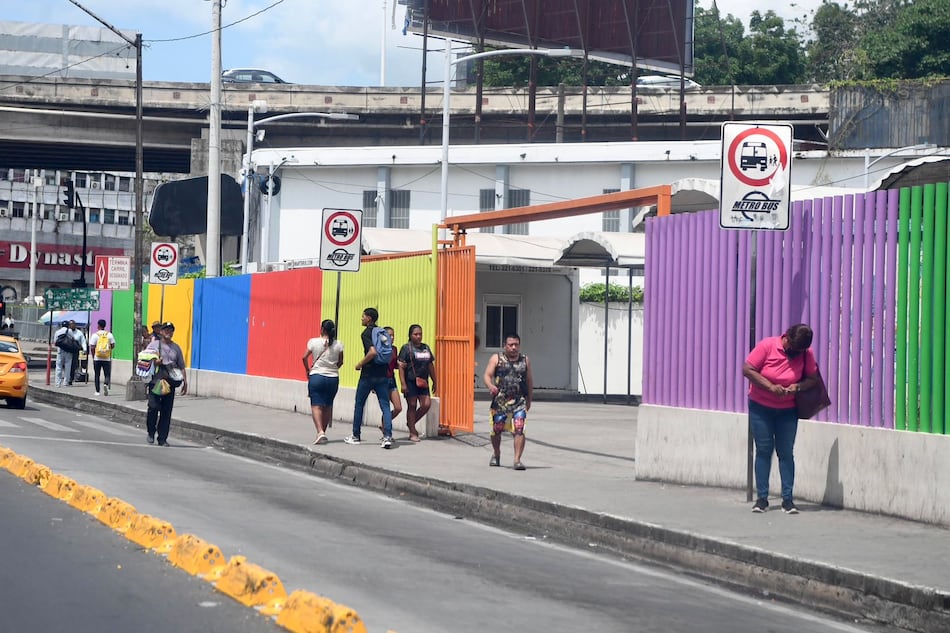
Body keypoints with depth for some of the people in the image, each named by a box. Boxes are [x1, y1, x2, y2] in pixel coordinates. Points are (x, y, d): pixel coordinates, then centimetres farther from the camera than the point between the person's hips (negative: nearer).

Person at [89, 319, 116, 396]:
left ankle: (97, 391, 10)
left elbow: (92, 347, -7)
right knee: (107, 374, 5)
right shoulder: (109, 335, 0)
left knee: (97, 375, 9)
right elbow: (113, 345, 1)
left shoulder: (95, 335, -5)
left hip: (97, 358, -1)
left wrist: (93, 357, 5)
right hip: (107, 358, 1)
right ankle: (106, 384, -24)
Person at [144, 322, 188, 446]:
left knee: (166, 411, 1)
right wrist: (155, 361, -16)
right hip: (155, 381, -3)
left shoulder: (176, 347, 15)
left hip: (170, 383, 3)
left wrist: (185, 382, 7)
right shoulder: (154, 345, 6)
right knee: (153, 407, -13)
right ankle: (151, 433, 9)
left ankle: (162, 439, 6)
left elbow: (181, 366, 15)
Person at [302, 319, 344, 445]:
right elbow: (340, 362, 4)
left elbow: (305, 357, -7)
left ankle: (320, 432, -23)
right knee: (328, 406, 14)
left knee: (316, 405, -4)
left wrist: (308, 370, 8)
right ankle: (323, 432, 19)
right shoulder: (338, 345, -1)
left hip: (316, 376, -3)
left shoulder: (313, 342, -6)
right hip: (333, 378, 3)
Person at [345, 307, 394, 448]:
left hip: (368, 374, -6)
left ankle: (355, 436, 21)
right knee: (385, 406, 0)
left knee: (359, 404, 12)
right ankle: (387, 436, -14)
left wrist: (361, 364, -14)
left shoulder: (366, 333, -12)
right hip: (383, 374, 6)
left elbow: (372, 352, -26)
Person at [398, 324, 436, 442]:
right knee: (412, 406, 0)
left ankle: (411, 423, 20)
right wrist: (403, 384, -16)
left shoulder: (426, 348, 14)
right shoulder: (406, 348, -4)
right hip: (410, 382, -6)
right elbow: (401, 367, -9)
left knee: (426, 405, -3)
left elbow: (430, 366, 20)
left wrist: (434, 382, 18)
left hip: (423, 382, 6)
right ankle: (413, 433, 7)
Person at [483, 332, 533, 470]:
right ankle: (496, 455, 36)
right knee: (496, 429, 10)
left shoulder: (525, 360, 11)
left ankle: (517, 460, -15)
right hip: (500, 400, 0)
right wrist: (490, 386, -24)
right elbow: (487, 375, -3)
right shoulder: (496, 359, 5)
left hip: (519, 401, 0)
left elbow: (529, 381, 19)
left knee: (519, 430, -15)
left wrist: (529, 400, 18)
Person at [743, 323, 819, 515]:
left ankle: (788, 499, 0)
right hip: (760, 407, -1)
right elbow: (747, 370, -17)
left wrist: (798, 386, -24)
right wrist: (770, 386, -25)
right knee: (764, 450, 1)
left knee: (786, 453, 0)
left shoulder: (807, 354, -9)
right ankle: (762, 498, 4)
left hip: (788, 410, 2)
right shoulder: (767, 346, -17)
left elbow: (812, 378, -2)